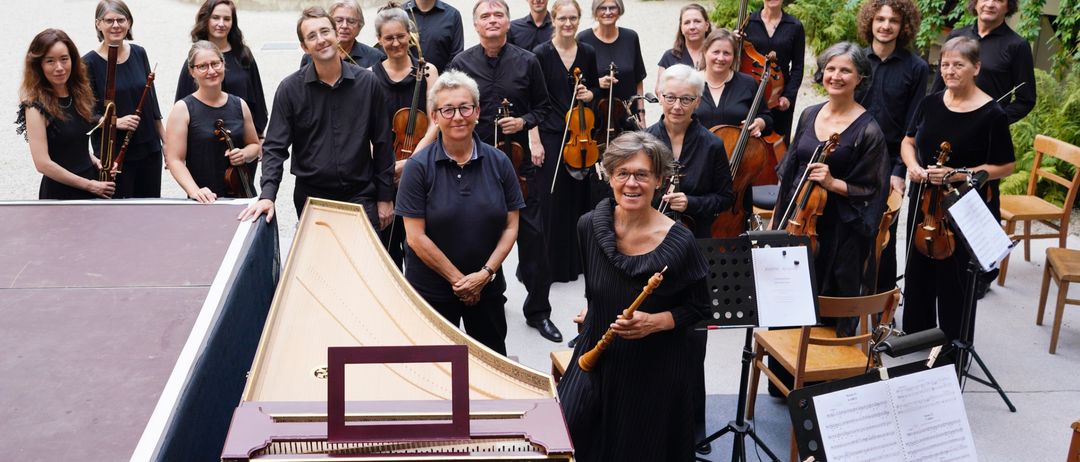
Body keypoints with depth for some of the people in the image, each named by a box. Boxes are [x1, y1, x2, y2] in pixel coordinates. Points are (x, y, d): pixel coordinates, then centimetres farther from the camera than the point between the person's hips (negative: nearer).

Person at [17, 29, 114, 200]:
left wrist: (95, 160, -1)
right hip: (60, 192, -6)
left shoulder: (77, 94, 4)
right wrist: (89, 185, -15)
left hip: (93, 184, 6)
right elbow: (43, 164, -20)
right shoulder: (36, 106, -15)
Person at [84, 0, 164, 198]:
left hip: (149, 148, 4)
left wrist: (165, 140, 11)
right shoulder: (90, 63, -8)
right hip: (113, 154, -4)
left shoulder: (139, 54, 4)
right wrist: (115, 122, -23)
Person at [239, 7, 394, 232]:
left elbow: (382, 144, 2)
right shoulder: (290, 88, -5)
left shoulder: (367, 82, -2)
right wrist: (267, 195, -18)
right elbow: (275, 147, -4)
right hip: (311, 198, 0)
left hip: (361, 196, 0)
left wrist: (385, 197, 2)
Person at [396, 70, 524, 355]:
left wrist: (485, 273, -13)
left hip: (488, 287, 3)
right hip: (431, 289, -2)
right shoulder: (418, 167, -11)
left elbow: (511, 227, -1)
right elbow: (416, 237, -14)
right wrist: (457, 278, -14)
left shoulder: (498, 163, -3)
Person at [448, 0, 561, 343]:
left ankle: (538, 311, 15)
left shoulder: (527, 62, 1)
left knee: (532, 234, 2)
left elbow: (542, 106, 9)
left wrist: (524, 122, -8)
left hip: (519, 157, 0)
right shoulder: (461, 64, 0)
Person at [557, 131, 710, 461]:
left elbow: (699, 308, -7)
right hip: (597, 357, 3)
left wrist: (655, 322, -22)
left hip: (657, 370, -3)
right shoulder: (589, 226, -7)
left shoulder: (679, 242, -18)